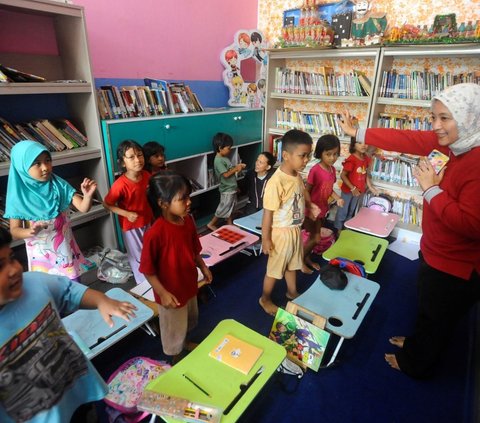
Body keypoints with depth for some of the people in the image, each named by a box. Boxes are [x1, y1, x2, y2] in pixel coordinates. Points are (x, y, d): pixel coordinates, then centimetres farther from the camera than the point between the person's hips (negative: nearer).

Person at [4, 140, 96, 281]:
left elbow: (83, 207, -14)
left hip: (66, 249, 2)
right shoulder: (19, 195, -12)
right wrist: (30, 232, -29)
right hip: (41, 254, -1)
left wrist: (88, 195, -35)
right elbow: (14, 231, -8)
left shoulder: (59, 185, -8)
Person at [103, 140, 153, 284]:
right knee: (139, 257, 13)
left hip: (147, 221, 6)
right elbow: (107, 204, -18)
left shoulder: (146, 175, -11)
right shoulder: (120, 184, -29)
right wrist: (127, 214, -26)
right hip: (131, 226, -5)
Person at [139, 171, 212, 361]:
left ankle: (185, 344, 62)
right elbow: (148, 270, -22)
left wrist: (203, 268, 6)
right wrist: (163, 293, -24)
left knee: (188, 322, 32)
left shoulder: (188, 220, -11)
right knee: (173, 331, 21)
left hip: (189, 285, 7)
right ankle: (176, 357, 50)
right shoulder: (155, 233, -32)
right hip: (171, 293, -7)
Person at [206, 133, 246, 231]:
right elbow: (226, 174, -27)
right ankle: (211, 224, 16)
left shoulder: (224, 157, 6)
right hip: (227, 189, -9)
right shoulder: (218, 160, -23)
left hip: (231, 187, 10)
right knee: (224, 208, 1)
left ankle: (230, 224, 32)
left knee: (230, 207, 19)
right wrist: (236, 169, -18)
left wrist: (237, 166, -1)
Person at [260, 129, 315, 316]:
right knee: (274, 269, 12)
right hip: (281, 233, -7)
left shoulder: (297, 176, -3)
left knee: (292, 264, 26)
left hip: (295, 230, 7)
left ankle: (292, 292, 50)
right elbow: (268, 213, -22)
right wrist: (266, 239, -17)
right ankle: (265, 299, 36)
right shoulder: (276, 182, -28)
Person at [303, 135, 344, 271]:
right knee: (316, 238, 1)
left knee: (313, 236, 19)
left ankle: (307, 258, 38)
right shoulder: (315, 170, -23)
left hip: (322, 209, 7)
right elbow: (307, 192, -19)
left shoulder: (332, 170, 0)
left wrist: (337, 198, -5)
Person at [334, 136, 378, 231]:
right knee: (343, 211, 8)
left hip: (358, 190, 7)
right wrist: (352, 188, -21)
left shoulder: (366, 158, -1)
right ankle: (338, 229, 23)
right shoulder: (351, 160, -22)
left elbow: (366, 174, 10)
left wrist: (370, 187, 7)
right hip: (348, 190, -7)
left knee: (351, 212, 21)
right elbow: (343, 175, -21)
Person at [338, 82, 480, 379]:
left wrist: (431, 188, -29)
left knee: (436, 320, 19)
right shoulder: (449, 140, -8)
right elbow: (405, 139, -1)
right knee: (427, 308, 30)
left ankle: (416, 364, 44)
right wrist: (357, 133, 3)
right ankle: (418, 343, 56)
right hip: (435, 253, 8)